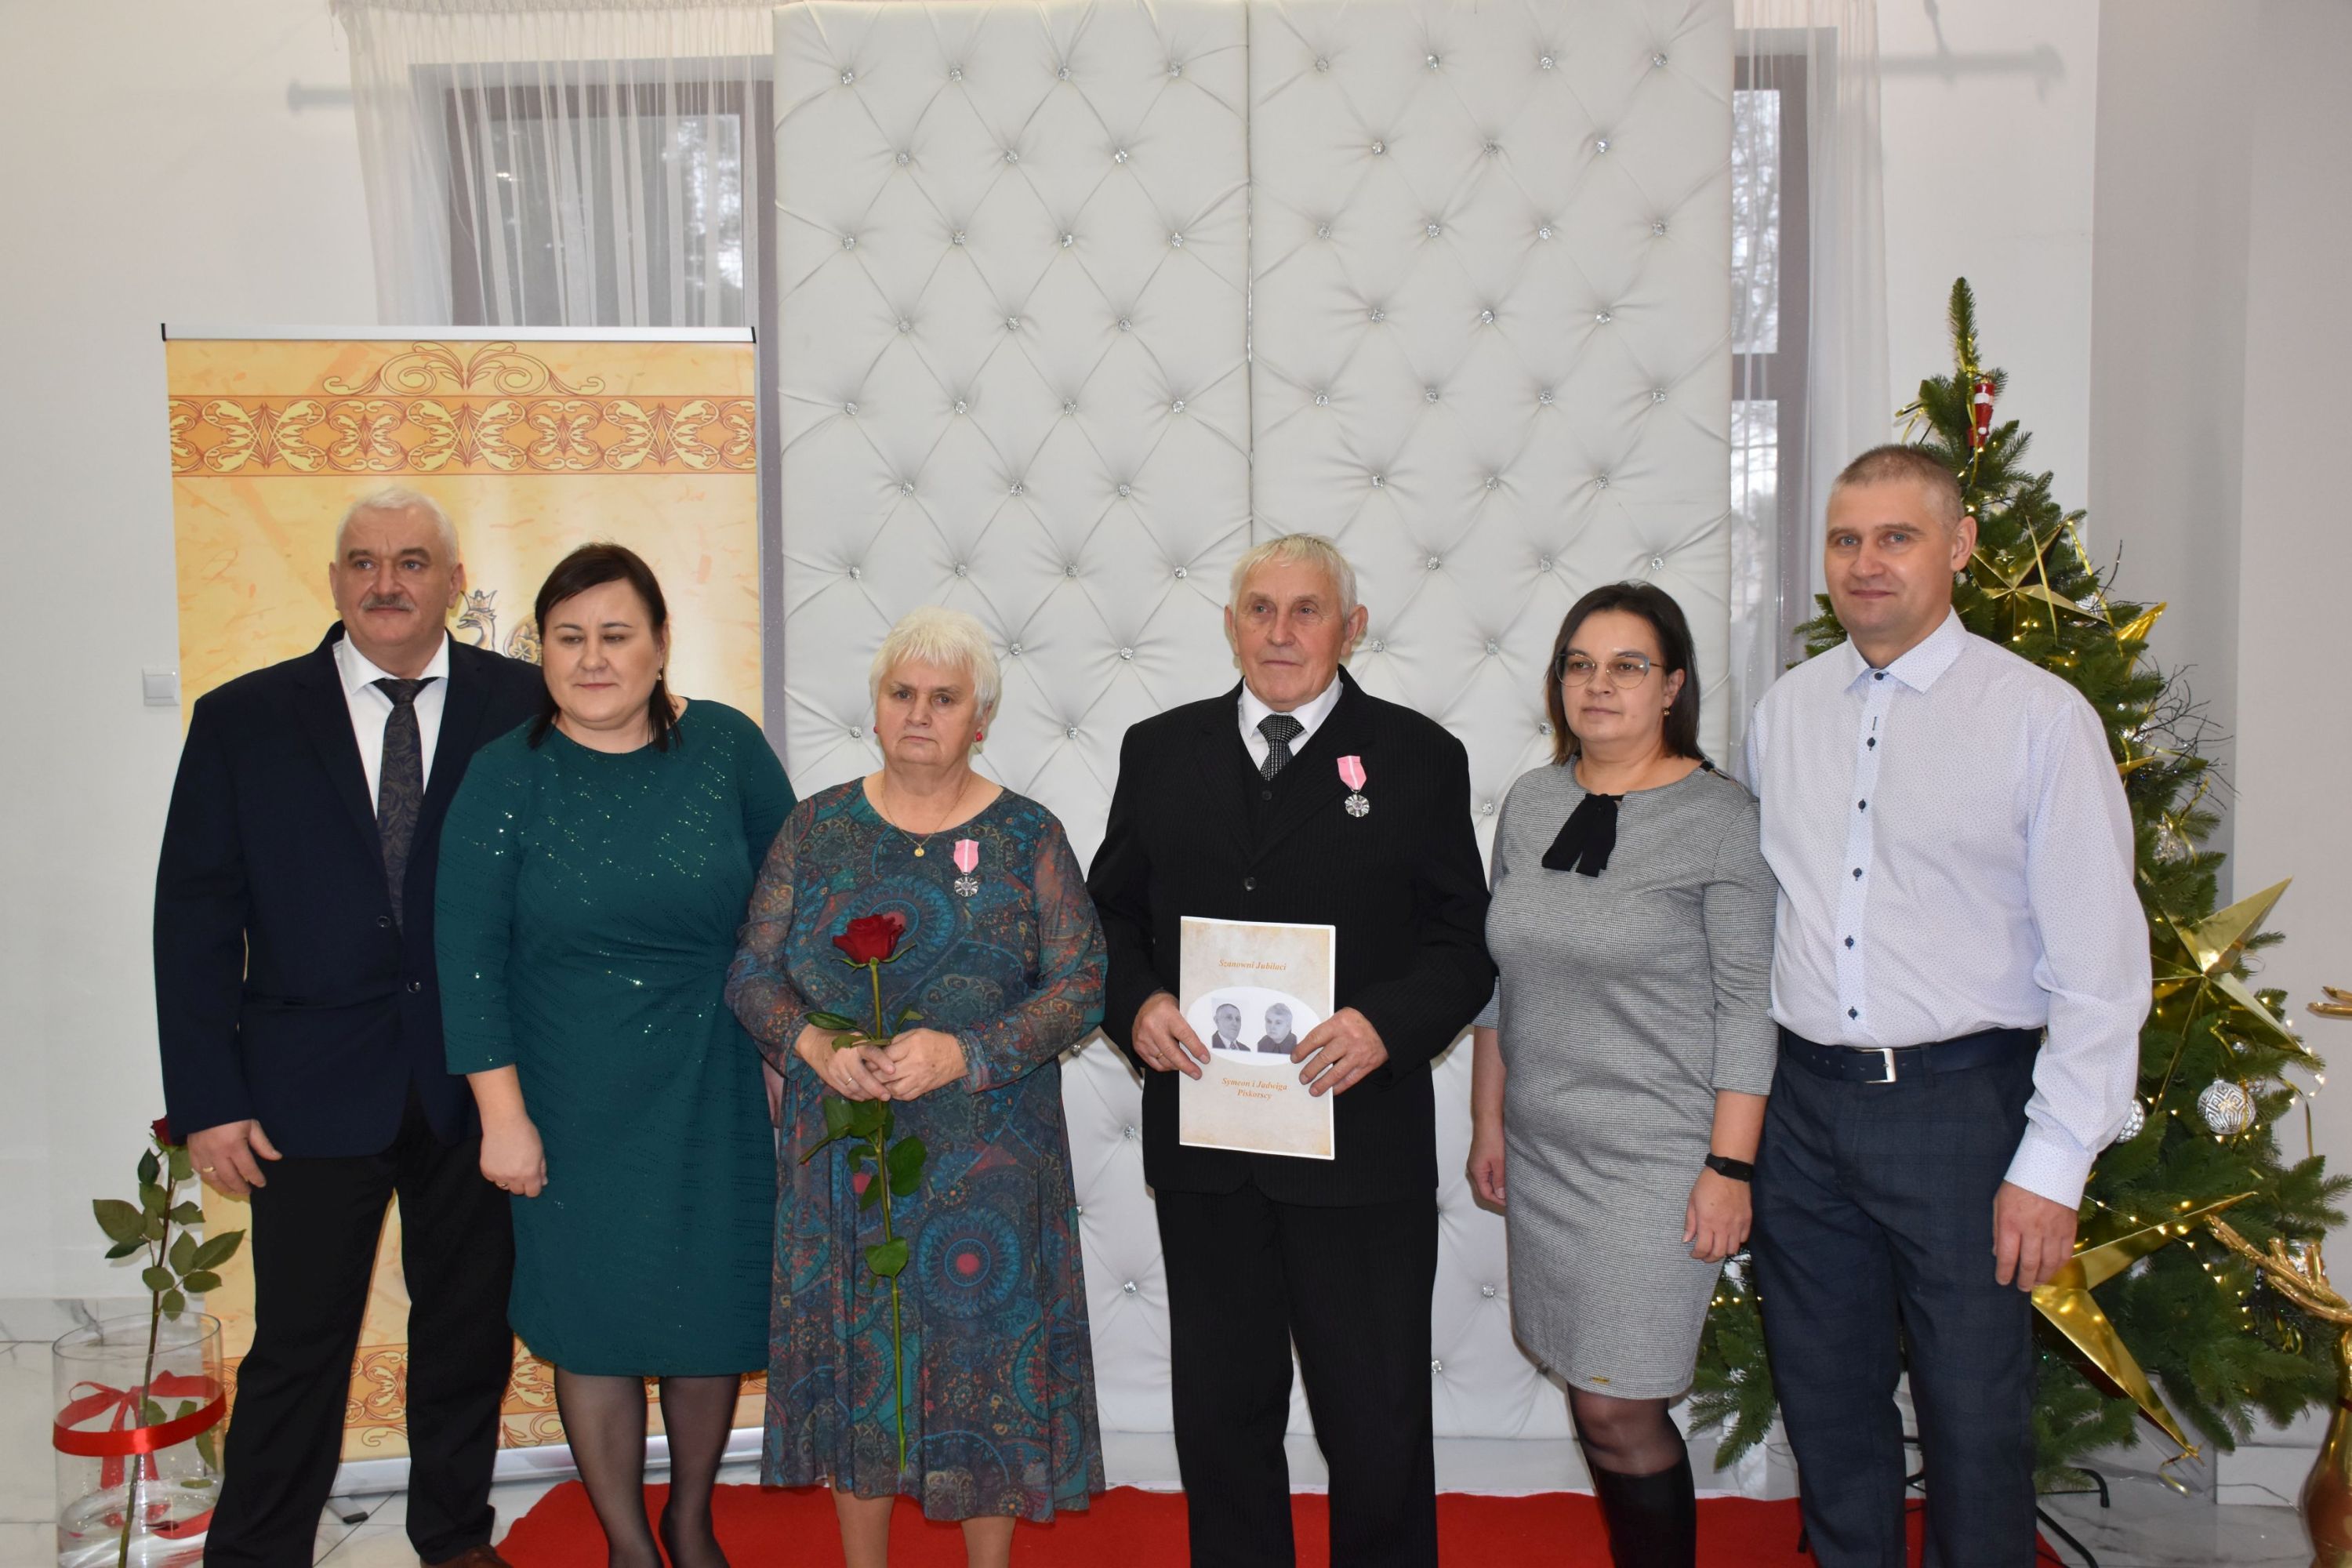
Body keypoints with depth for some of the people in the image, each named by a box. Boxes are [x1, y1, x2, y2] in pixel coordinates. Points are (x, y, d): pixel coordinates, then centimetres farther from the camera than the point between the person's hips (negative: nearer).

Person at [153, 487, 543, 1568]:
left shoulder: (524, 705, -1)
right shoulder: (242, 719, 1)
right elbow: (194, 919, 1)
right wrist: (208, 1099, -4)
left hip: (478, 1079, 1)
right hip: (313, 1085, -1)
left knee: (469, 1331, 15)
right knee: (297, 1348, 7)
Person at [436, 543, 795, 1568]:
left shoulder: (725, 745, -5)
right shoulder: (506, 776, -8)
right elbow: (469, 954, -8)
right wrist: (502, 1114, -10)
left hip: (715, 1096, 1)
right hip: (576, 1107, -1)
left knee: (715, 1310, 13)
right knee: (596, 1322, 10)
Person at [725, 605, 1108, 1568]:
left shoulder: (1028, 837, -2)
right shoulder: (818, 827, 4)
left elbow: (1081, 984, -6)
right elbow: (753, 971, 4)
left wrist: (965, 1052, -19)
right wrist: (812, 1044, -15)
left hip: (985, 1155, -1)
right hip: (842, 1145, 2)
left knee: (985, 1347, 5)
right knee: (852, 1349, 10)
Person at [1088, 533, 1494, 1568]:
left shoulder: (1419, 757, 1)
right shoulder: (1160, 751, 9)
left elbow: (1464, 941, 0)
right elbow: (1113, 911, 13)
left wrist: (1387, 1024, -17)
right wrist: (1136, 1004, -7)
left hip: (1361, 1141, -2)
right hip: (1201, 1138, 3)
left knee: (1376, 1414, 6)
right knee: (1221, 1404, 15)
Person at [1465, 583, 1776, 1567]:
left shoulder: (1717, 816, -8)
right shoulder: (1530, 802, 7)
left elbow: (1747, 1004, -9)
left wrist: (1730, 1167, -12)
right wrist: (1488, 1124, 13)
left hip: (1655, 1159, -5)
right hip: (1543, 1153, 5)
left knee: (1617, 1410, -3)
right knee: (1589, 1395, 12)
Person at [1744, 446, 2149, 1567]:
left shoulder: (2040, 716, -7)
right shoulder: (1784, 710, 7)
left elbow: (2100, 963, -9)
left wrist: (2051, 1166, -12)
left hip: (1960, 1099, -4)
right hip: (1804, 1098, 4)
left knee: (1974, 1418, 6)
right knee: (1827, 1405, 16)